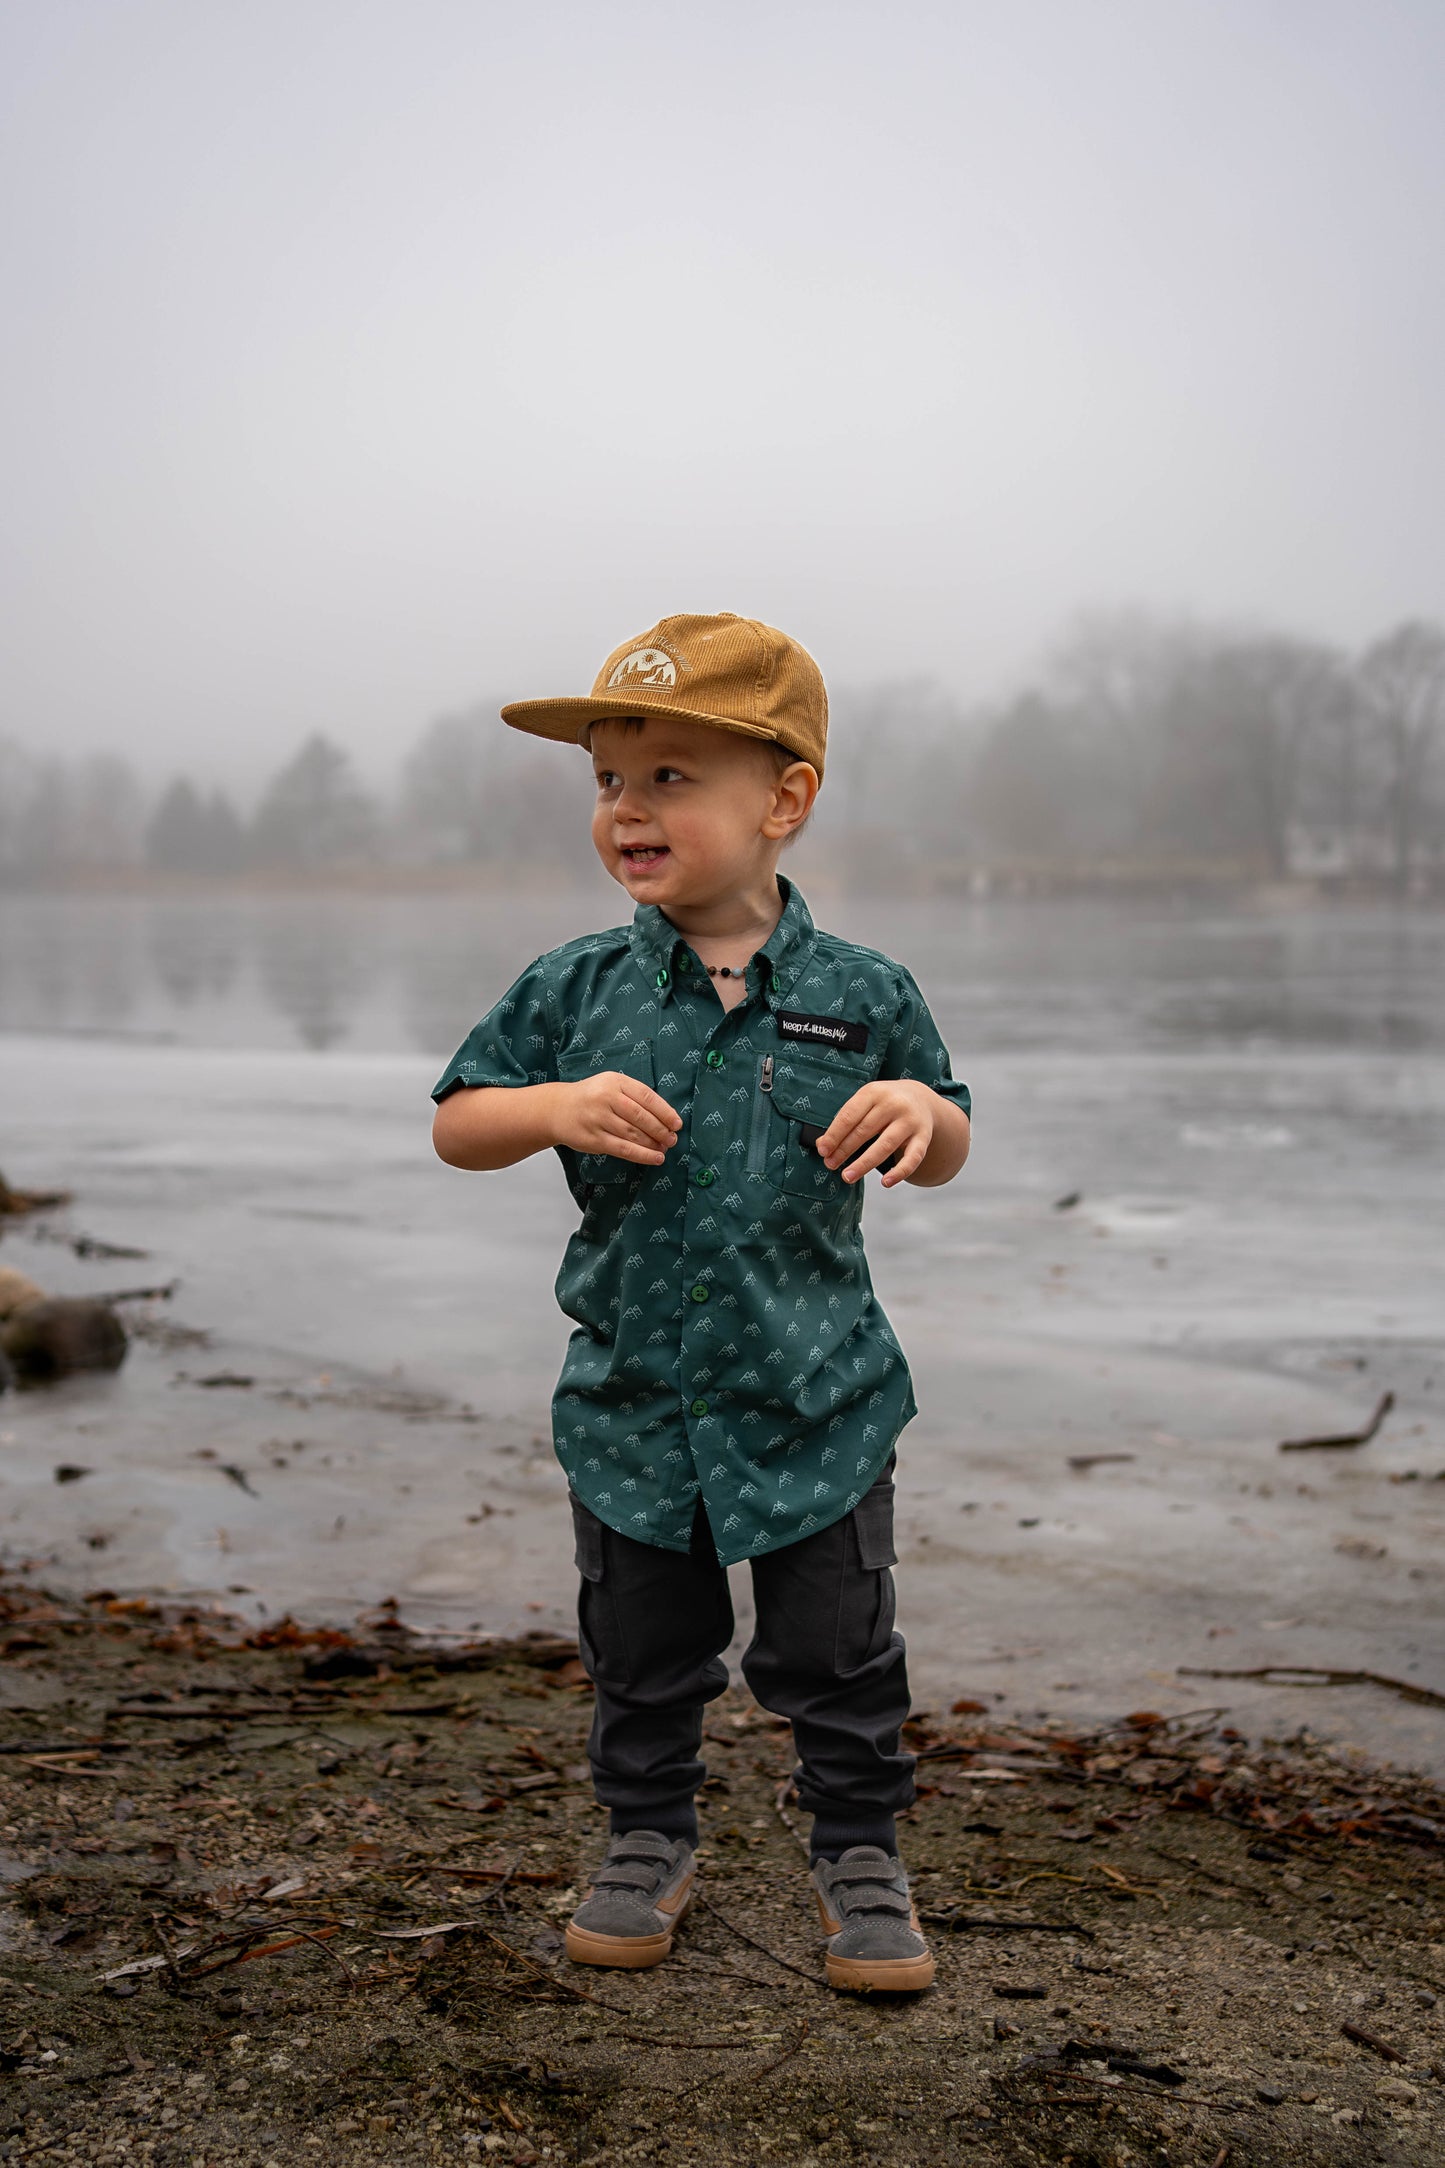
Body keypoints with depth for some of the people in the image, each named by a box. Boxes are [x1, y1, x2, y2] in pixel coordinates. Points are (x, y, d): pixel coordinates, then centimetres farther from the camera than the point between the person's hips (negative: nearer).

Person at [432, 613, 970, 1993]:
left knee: (836, 1656, 10)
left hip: (815, 1404, -1)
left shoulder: (860, 995, -6)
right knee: (641, 1654, 16)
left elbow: (946, 1153, 5)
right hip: (631, 1403, 2)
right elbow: (455, 1124, 1)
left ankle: (859, 1852, 31)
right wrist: (556, 1107, -18)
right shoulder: (578, 989, -3)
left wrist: (921, 1112, -18)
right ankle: (650, 1839, 37)